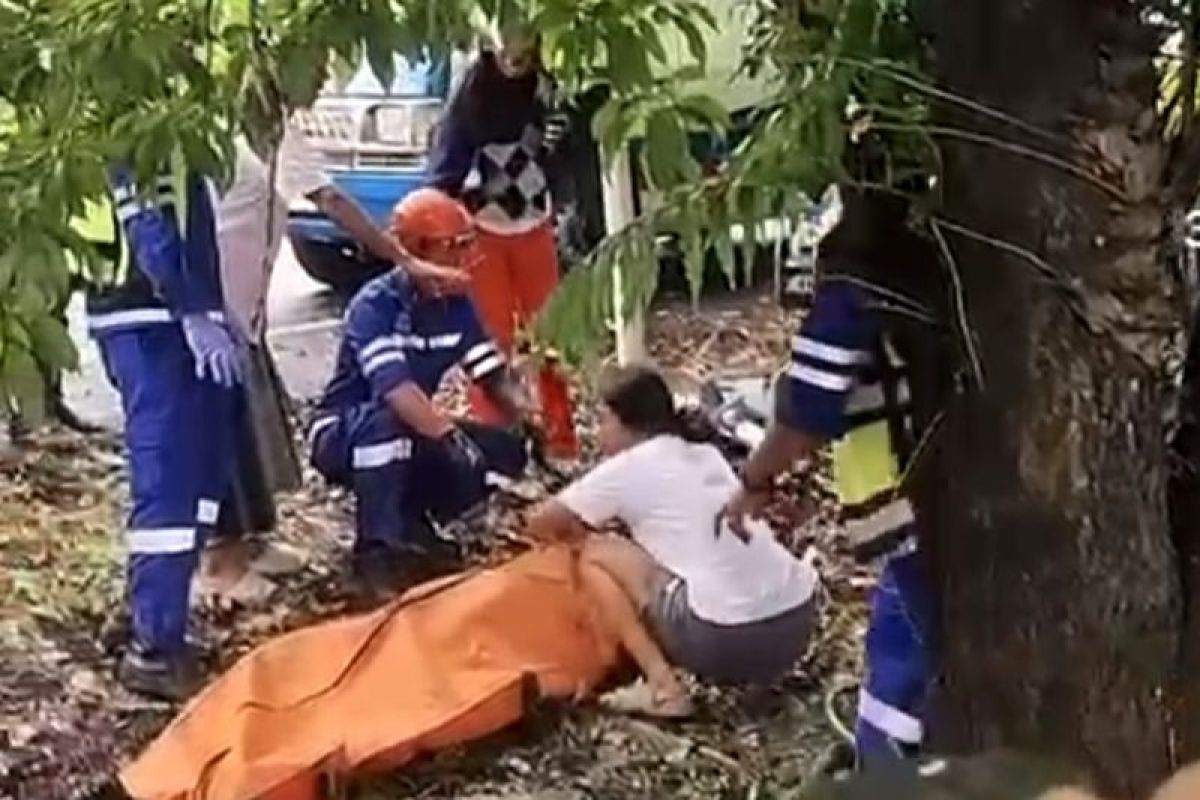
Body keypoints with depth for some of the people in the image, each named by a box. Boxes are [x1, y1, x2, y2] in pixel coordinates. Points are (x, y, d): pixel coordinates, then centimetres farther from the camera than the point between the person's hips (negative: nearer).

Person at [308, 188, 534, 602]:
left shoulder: (457, 307, -4)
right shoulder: (375, 305, -25)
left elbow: (495, 379, -5)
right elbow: (394, 388, -39)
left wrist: (527, 421, -25)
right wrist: (450, 435, -49)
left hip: (413, 436, 6)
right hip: (343, 435, -6)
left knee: (506, 452, -15)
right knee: (388, 422, -40)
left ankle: (411, 526, 5)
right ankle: (379, 552, -30)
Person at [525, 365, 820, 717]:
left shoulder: (625, 468, 3)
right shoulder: (706, 454, 21)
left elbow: (540, 525, 14)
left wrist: (575, 535, 37)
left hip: (727, 639, -7)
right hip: (798, 624, 7)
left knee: (594, 556, 10)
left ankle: (663, 687, 2)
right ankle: (751, 667, 16)